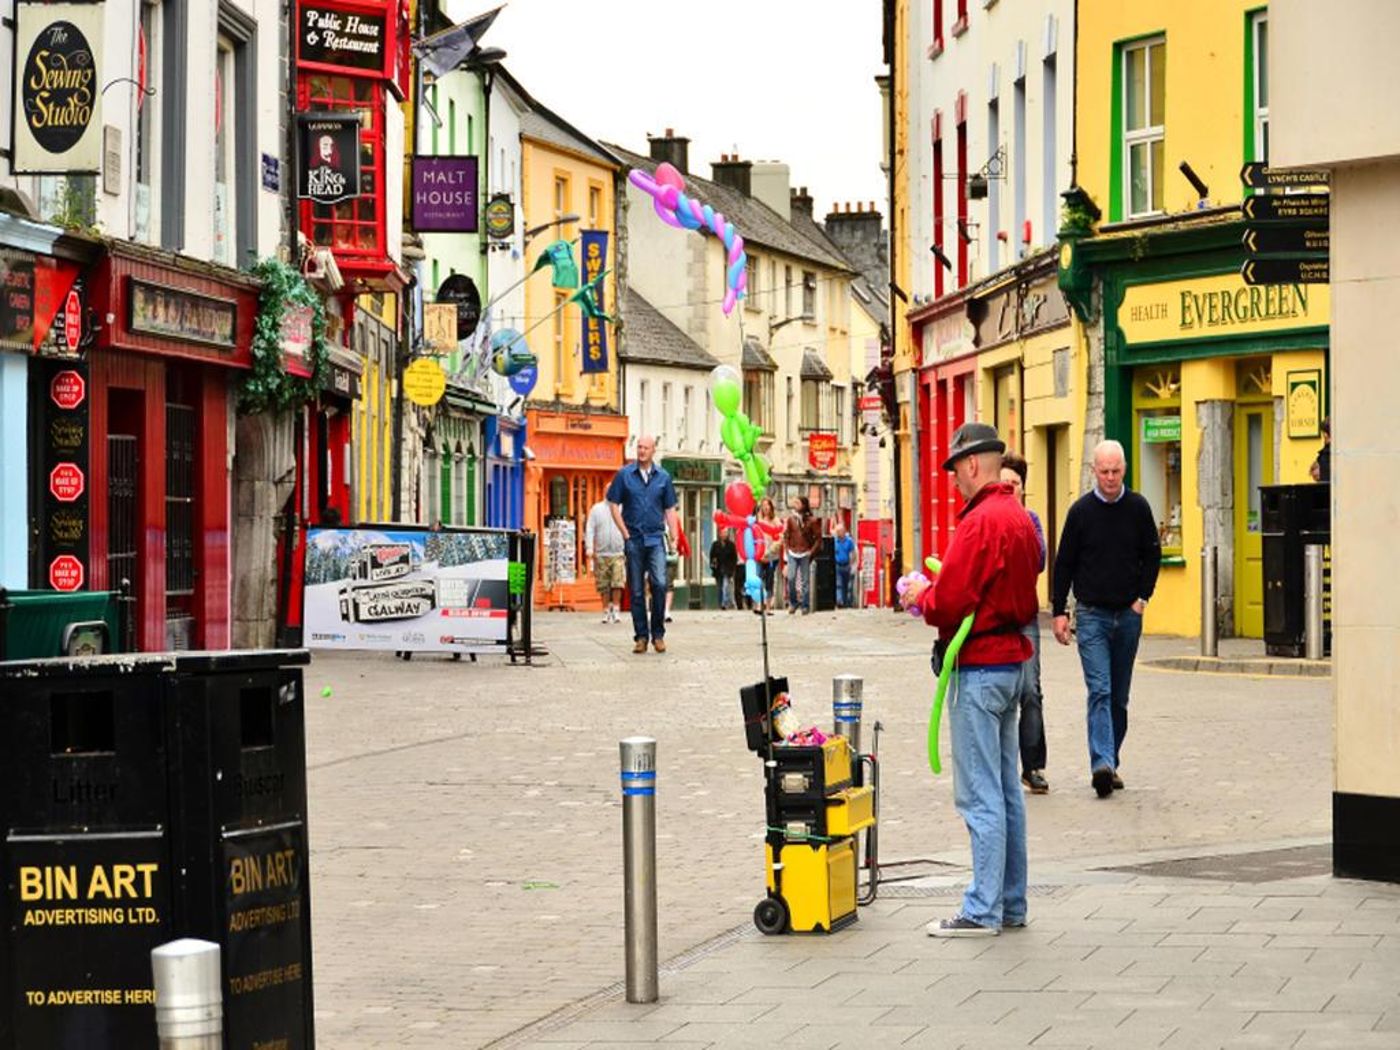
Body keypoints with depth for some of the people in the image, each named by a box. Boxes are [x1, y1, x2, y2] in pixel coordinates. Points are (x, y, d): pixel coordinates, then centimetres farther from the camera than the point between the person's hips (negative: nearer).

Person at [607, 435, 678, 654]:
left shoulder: (663, 477, 7)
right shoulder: (624, 475, 3)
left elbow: (670, 509, 12)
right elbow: (614, 505, 4)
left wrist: (673, 534, -1)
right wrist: (625, 533, -2)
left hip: (656, 538, 0)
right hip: (633, 539, 0)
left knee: (659, 583, -14)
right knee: (636, 590, 3)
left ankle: (658, 634, -3)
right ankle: (641, 636, 10)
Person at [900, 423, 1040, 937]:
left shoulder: (981, 522, -17)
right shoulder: (1020, 518, 13)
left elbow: (949, 602, -23)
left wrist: (920, 596, -1)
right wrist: (936, 591, 15)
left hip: (978, 668, -10)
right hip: (1011, 660, 10)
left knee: (980, 795, -7)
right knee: (1006, 789, 14)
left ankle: (983, 910, -6)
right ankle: (1011, 904, 19)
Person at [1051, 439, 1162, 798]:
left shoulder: (1138, 508, 3)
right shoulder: (1081, 510, -2)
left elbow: (1152, 555, 12)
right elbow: (1064, 564, 2)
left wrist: (1142, 597, 3)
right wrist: (1059, 611, -1)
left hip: (1128, 615, 3)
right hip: (1091, 614, -3)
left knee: (1119, 696, 9)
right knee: (1099, 691, -14)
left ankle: (1111, 762, 19)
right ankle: (1102, 764, -24)